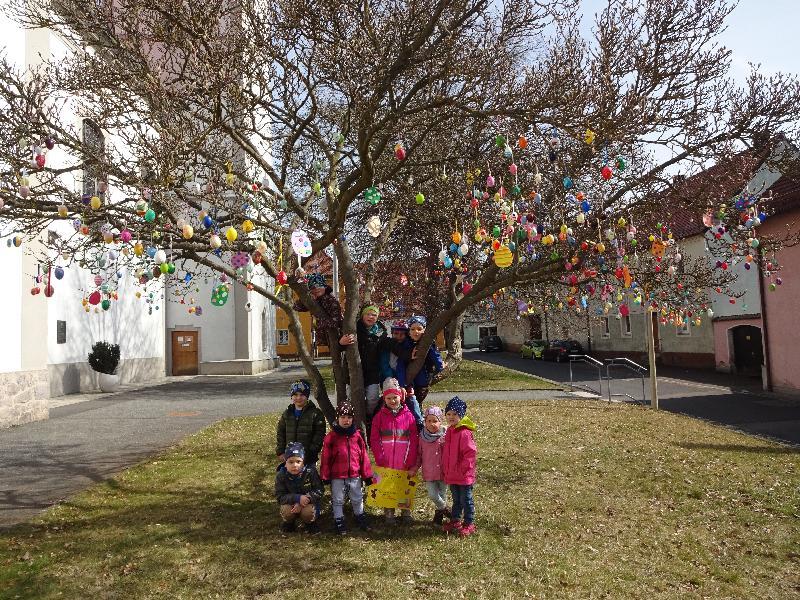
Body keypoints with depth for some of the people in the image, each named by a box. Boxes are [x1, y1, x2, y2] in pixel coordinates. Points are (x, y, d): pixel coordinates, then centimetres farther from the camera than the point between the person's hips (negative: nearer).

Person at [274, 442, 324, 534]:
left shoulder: (310, 472, -16)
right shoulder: (281, 476, -13)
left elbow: (319, 491, -14)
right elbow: (279, 496, -16)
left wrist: (307, 498, -28)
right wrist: (298, 498, -31)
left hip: (308, 502, -1)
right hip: (290, 503, 1)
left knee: (308, 513, -32)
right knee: (286, 511, -30)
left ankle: (310, 524, 5)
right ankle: (289, 523, 6)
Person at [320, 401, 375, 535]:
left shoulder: (357, 435, -2)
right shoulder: (331, 436, -9)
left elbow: (364, 456, 2)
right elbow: (326, 458, -7)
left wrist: (367, 474, 4)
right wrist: (325, 476, -7)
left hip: (354, 475, 3)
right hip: (337, 477, -2)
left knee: (357, 499, 18)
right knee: (338, 500, 11)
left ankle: (360, 516, 38)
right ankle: (339, 520, 27)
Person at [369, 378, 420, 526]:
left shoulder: (408, 415, -2)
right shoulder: (380, 416, 0)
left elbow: (414, 440, -3)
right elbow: (374, 439, -1)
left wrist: (412, 462, -7)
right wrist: (380, 458, -10)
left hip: (404, 463, 0)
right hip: (385, 463, 0)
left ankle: (406, 513, 28)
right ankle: (389, 513, 25)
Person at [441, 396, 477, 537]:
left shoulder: (465, 433, -21)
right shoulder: (449, 432, 7)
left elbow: (471, 453, -23)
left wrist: (463, 468, -19)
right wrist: (445, 470, 16)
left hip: (464, 475, -8)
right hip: (451, 475, 8)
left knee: (466, 500, 6)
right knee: (456, 499, 21)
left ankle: (469, 524, 19)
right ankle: (455, 520, 34)